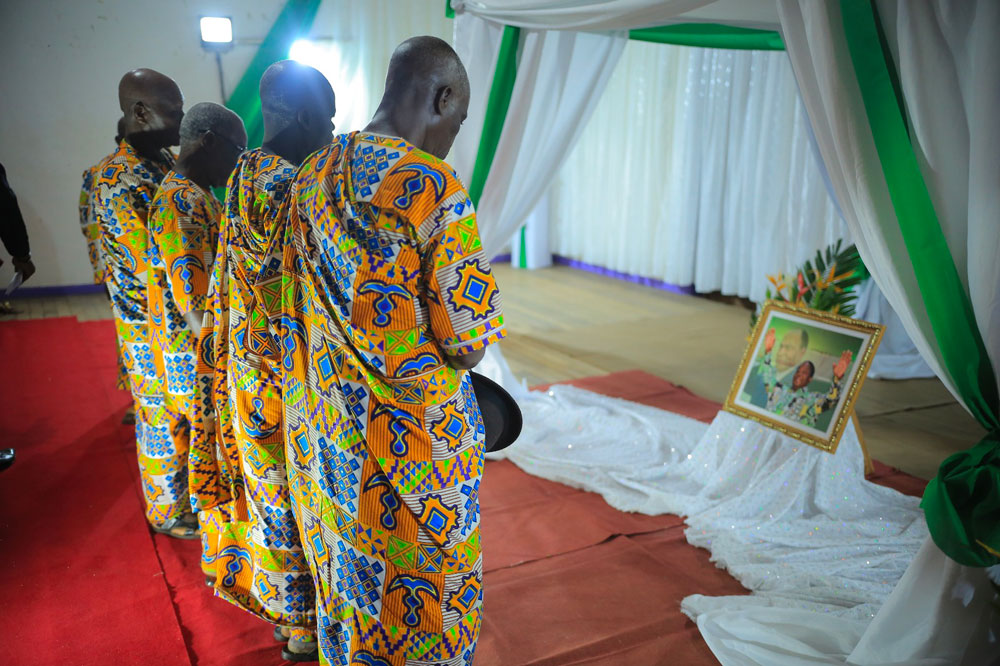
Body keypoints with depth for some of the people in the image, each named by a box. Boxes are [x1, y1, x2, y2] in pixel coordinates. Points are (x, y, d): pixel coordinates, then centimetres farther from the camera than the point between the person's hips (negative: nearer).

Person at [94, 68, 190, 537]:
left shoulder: (168, 162, 5)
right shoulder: (118, 180, -21)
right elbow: (153, 271, -26)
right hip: (152, 327, -8)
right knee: (162, 416, 8)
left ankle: (191, 488, 41)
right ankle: (168, 512, 26)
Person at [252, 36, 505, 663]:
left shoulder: (312, 176, 2)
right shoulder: (436, 187, -21)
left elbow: (277, 291, 11)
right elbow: (467, 345, -20)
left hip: (323, 430, 7)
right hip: (416, 440, -7)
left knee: (345, 574, 26)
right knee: (422, 593, 14)